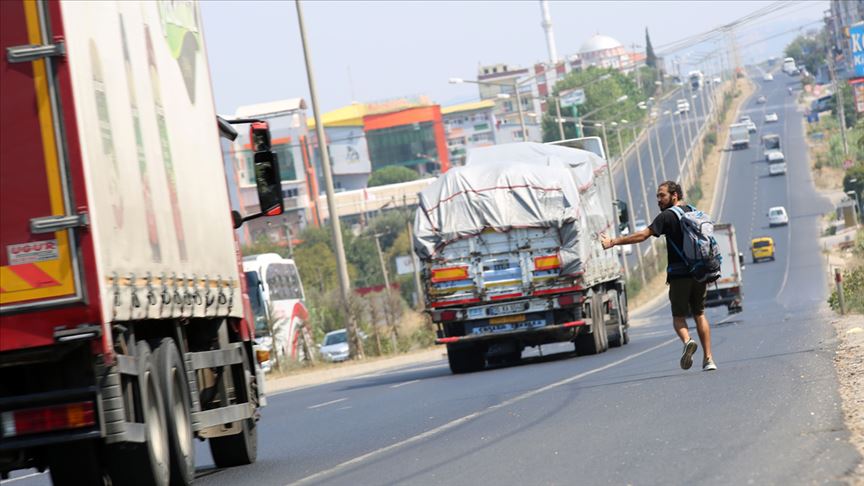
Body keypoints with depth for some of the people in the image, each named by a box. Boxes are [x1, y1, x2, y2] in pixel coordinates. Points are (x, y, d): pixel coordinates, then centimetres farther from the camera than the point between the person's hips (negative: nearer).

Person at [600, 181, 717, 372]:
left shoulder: (668, 216, -7)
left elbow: (643, 235, -14)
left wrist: (614, 241, -12)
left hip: (679, 274, -5)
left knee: (679, 316, 6)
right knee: (699, 314, 14)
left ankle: (687, 341, -24)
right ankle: (708, 359, 8)